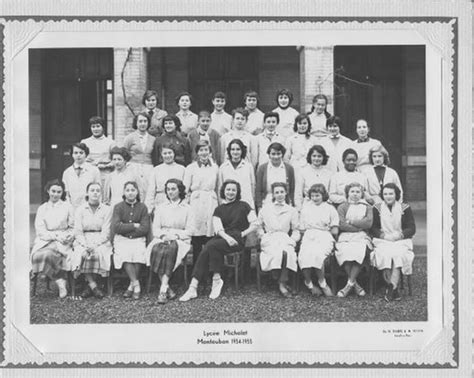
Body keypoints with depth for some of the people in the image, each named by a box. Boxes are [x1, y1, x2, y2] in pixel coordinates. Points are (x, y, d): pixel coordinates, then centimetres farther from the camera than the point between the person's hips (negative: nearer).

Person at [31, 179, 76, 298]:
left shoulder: (67, 207, 12)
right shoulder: (42, 209, 16)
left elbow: (73, 228, 11)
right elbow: (40, 230, 4)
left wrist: (70, 235, -13)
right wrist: (56, 235, -12)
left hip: (62, 242, -2)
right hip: (45, 240, 2)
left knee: (47, 254, -35)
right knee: (37, 256, -32)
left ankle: (60, 281, -20)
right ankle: (60, 281, -24)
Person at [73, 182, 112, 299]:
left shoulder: (107, 209, 6)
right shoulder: (80, 209, 10)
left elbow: (106, 232, -2)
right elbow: (77, 231, 2)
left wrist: (95, 244, -18)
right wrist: (85, 245, -16)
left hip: (101, 241, -1)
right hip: (83, 241, 1)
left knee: (99, 252, -32)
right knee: (82, 253, -30)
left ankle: (90, 285, -19)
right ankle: (93, 285, -25)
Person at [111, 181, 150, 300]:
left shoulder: (142, 207, 7)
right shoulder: (118, 207, 6)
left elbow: (145, 228, -3)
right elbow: (116, 227, -7)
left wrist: (126, 229, -5)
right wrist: (134, 225, -7)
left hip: (138, 239, 0)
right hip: (121, 240, 0)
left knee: (139, 254, -30)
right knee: (125, 254, -31)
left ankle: (132, 285, -14)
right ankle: (136, 285, -24)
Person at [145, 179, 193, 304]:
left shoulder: (187, 208, 11)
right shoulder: (160, 207, 19)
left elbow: (189, 231, 4)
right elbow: (155, 229, 12)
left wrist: (176, 235, -13)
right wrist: (163, 235, -9)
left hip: (180, 240, -2)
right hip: (161, 238, 2)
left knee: (171, 249, -36)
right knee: (156, 250, -33)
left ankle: (163, 288, -40)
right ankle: (167, 289, -32)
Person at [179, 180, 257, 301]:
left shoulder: (243, 206, 12)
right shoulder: (219, 209, 19)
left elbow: (254, 224, 6)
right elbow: (218, 228, 3)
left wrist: (242, 234, -6)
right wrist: (227, 237, -17)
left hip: (238, 239, -3)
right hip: (222, 237, 3)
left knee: (211, 246, -32)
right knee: (205, 249, -29)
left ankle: (216, 279, -22)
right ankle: (193, 287, -33)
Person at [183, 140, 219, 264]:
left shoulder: (215, 167, 13)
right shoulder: (191, 168, 5)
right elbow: (186, 190, 5)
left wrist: (218, 205, 12)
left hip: (211, 203, 2)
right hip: (196, 202, -2)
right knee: (196, 242, -4)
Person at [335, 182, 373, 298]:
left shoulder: (367, 207, 20)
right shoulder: (342, 207, 16)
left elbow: (368, 223, 2)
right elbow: (341, 225, 0)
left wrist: (351, 222, 0)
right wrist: (360, 227, -5)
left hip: (362, 237, 0)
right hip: (345, 237, 0)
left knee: (359, 252, -34)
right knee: (344, 252, -34)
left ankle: (349, 284, -23)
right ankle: (355, 284, -21)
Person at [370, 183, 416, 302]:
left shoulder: (405, 208, 10)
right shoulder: (377, 208, 12)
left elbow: (412, 228, 5)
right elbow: (373, 228, 7)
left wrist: (398, 235, -12)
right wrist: (384, 235, -11)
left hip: (401, 241, 0)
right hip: (382, 241, 0)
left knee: (397, 254, -33)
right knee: (384, 255, -32)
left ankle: (392, 286, -38)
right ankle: (394, 289, -31)